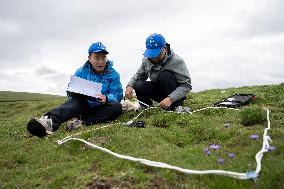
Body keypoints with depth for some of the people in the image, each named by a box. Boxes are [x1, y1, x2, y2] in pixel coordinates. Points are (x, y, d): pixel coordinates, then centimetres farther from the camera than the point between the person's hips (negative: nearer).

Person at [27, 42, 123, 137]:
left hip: (100, 109, 0)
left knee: (117, 107, -31)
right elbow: (70, 91, -5)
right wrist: (78, 92, -30)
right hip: (84, 106, 0)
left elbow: (118, 94, -11)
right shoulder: (81, 72, -2)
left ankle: (82, 123, -38)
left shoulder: (113, 74, -5)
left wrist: (107, 98, -35)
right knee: (76, 101, -33)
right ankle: (50, 121, -59)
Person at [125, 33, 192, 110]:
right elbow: (139, 75, 5)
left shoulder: (176, 61, -22)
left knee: (164, 75, -32)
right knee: (139, 86, -21)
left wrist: (171, 99, -39)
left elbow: (186, 85, -24)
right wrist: (129, 85, -18)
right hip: (159, 90, 4)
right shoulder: (146, 60, -7)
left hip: (175, 94, -4)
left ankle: (174, 105, -16)